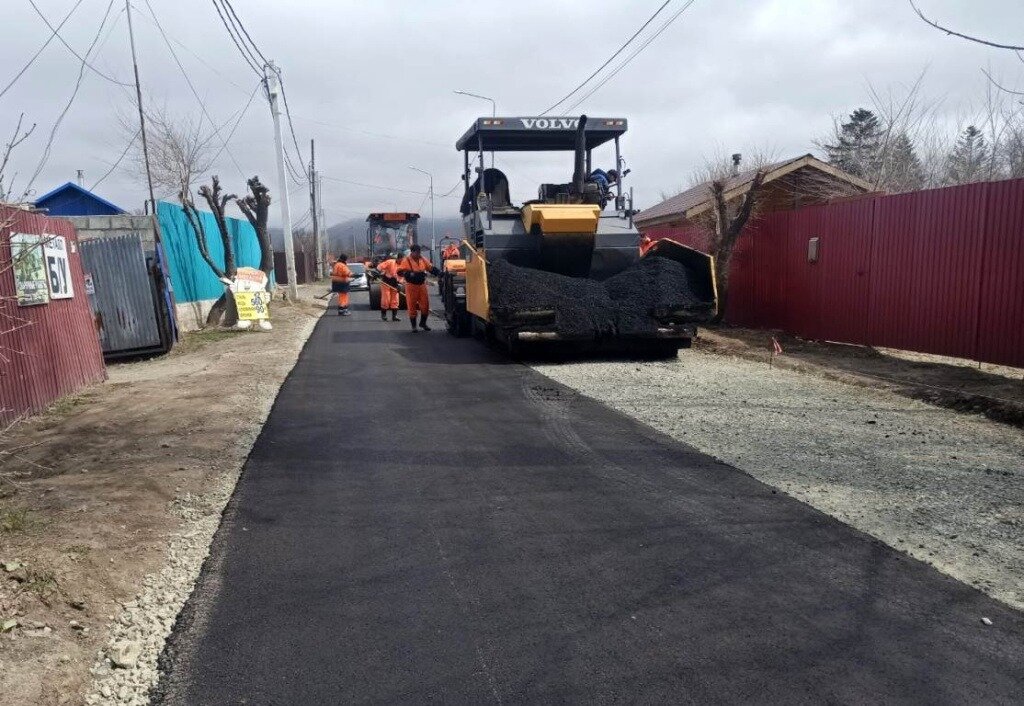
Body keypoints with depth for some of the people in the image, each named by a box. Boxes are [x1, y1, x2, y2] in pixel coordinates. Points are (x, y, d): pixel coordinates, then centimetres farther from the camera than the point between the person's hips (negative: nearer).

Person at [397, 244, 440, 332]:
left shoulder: (423, 259, 8)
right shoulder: (406, 260, -7)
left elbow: (431, 268, 13)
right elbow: (400, 271, -13)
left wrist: (439, 272, -2)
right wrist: (409, 274, -28)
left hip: (422, 284, 5)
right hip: (411, 285, -5)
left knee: (425, 304, 4)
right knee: (412, 305, 0)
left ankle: (423, 323, 23)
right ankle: (413, 326, 11)